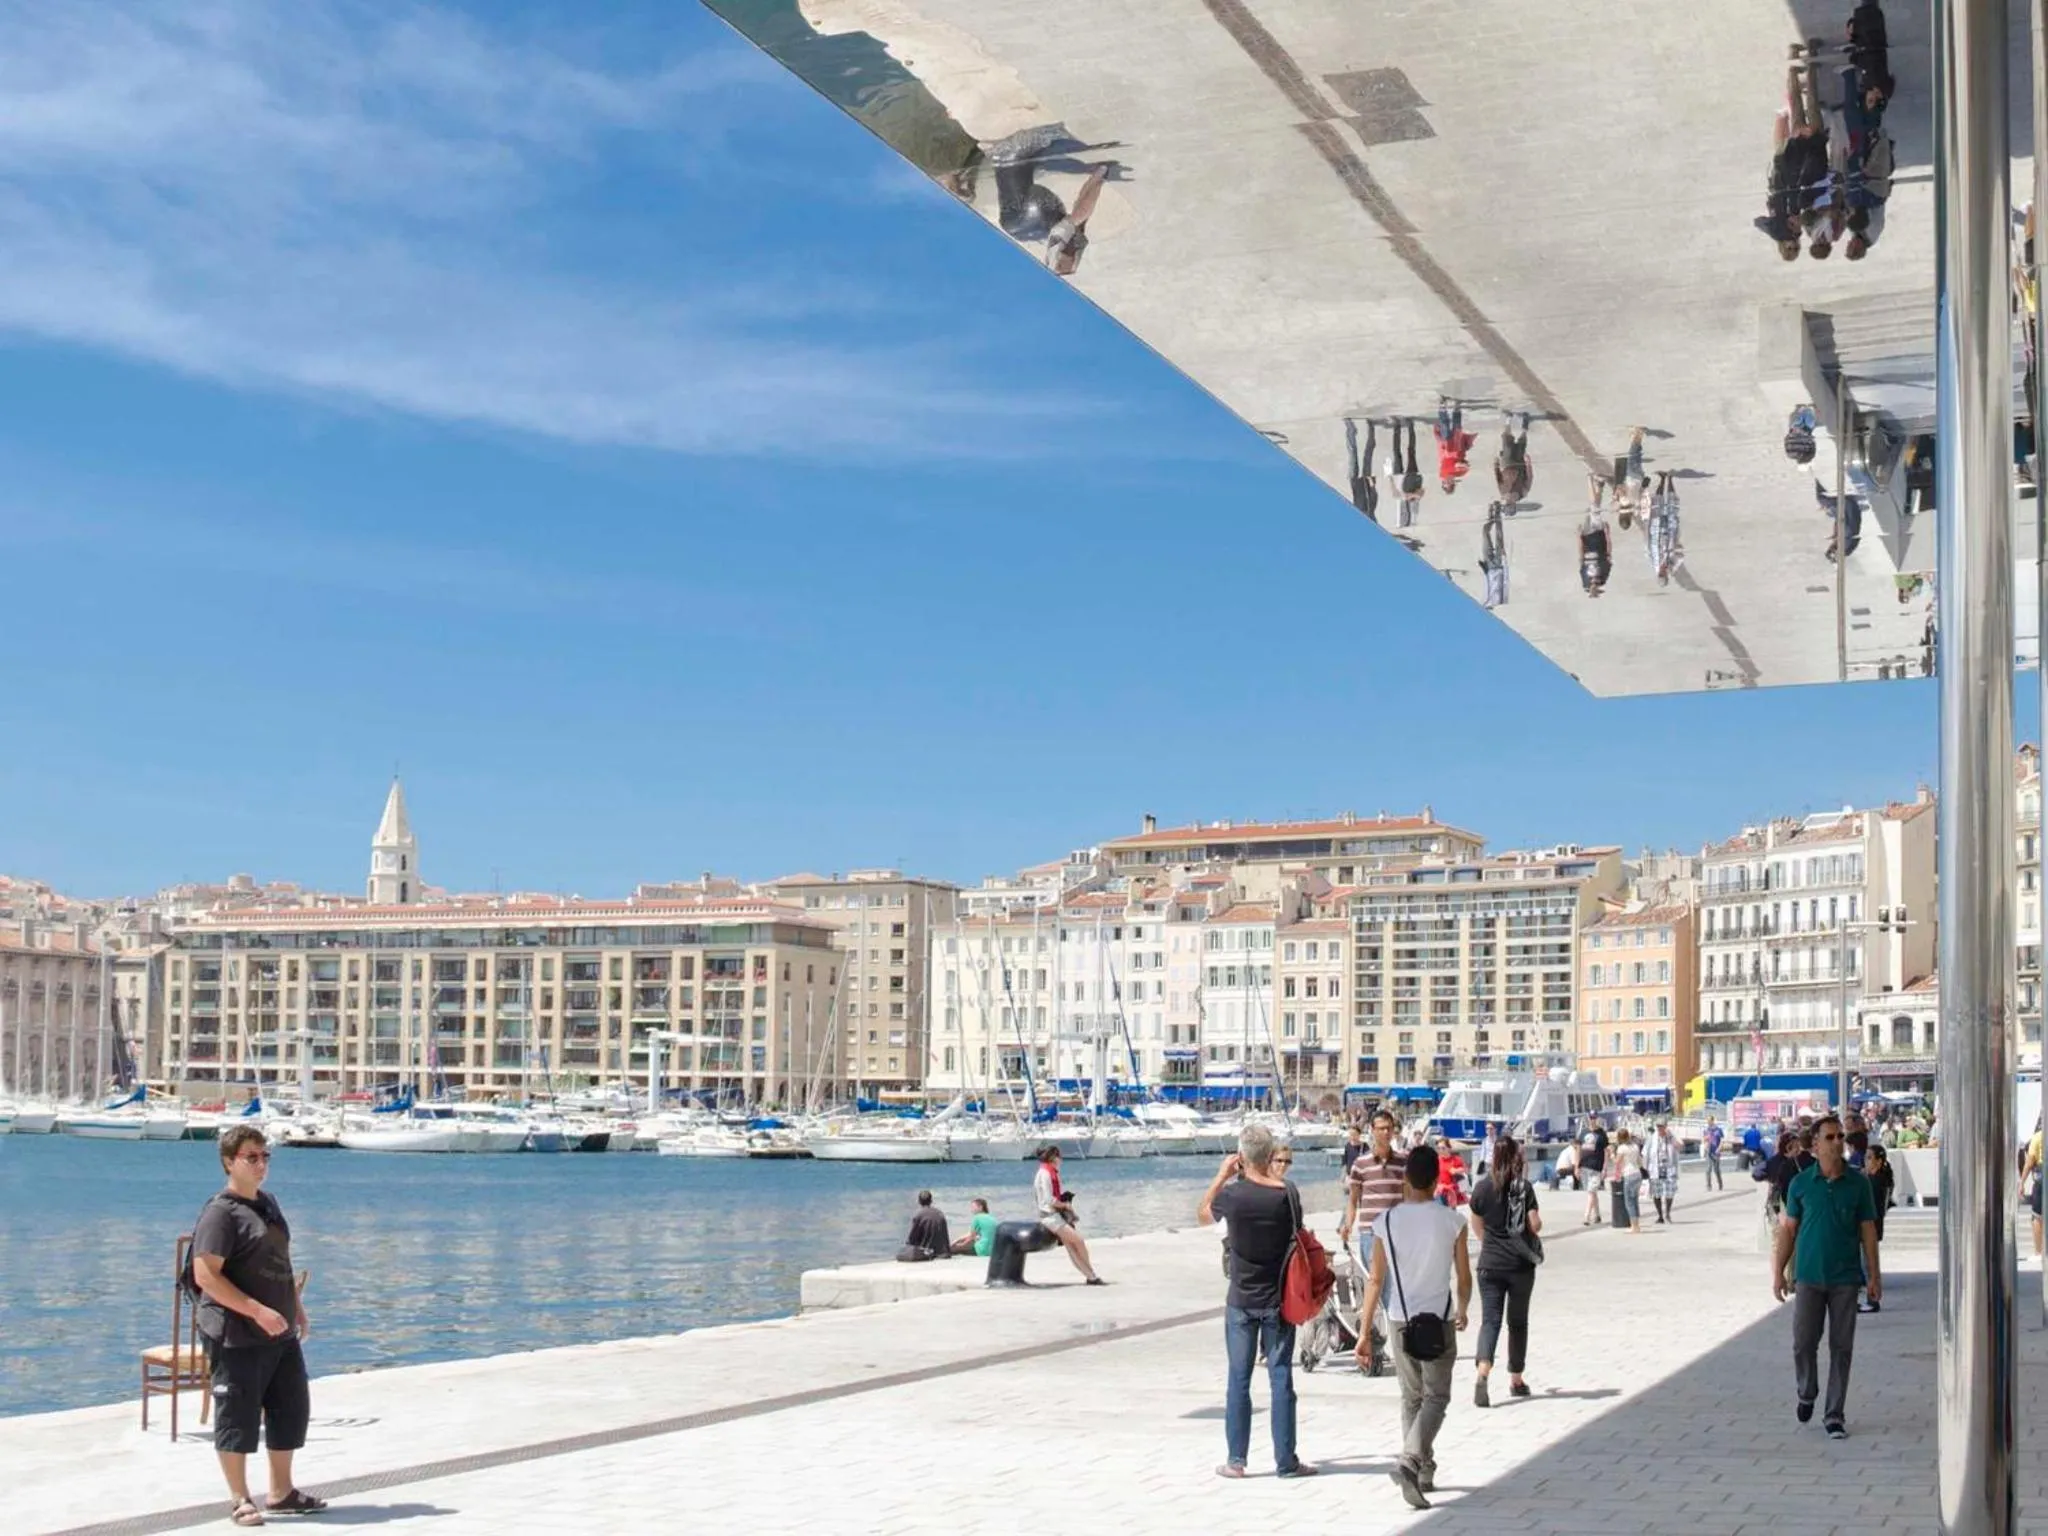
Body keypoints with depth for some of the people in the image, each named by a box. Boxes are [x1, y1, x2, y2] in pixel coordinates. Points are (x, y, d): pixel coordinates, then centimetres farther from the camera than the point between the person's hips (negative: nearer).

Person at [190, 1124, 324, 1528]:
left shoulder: (268, 1202, 13)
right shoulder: (221, 1212, -13)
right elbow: (205, 1274, -20)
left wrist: (297, 1308, 18)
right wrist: (258, 1311, -23)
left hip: (281, 1334, 9)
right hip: (238, 1338, -9)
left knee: (292, 1411, 14)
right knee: (237, 1418, 1)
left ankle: (282, 1492, 26)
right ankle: (241, 1501, 11)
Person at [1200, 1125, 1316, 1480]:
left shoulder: (1232, 1194, -13)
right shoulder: (1287, 1193, -10)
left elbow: (1203, 1215, 9)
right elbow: (1298, 1239, 5)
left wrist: (1221, 1175, 14)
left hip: (1241, 1301, -1)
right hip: (1279, 1300, 1)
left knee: (1239, 1380, 7)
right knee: (1281, 1378, 5)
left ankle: (1235, 1459, 9)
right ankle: (1286, 1461, 8)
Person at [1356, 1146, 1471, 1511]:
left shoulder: (1386, 1222, -6)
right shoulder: (1452, 1222, -8)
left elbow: (1375, 1281, -4)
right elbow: (1464, 1279, -1)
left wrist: (1364, 1333, 0)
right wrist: (1462, 1312, 16)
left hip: (1399, 1320, 2)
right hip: (1437, 1320, -2)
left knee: (1411, 1398, 17)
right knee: (1436, 1397, 3)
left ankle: (1423, 1470, 25)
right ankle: (1409, 1462, -19)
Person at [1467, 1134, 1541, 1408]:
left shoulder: (1482, 1187, 0)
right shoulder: (1524, 1187, -8)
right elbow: (1535, 1226, -11)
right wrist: (1537, 1224, 13)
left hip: (1490, 1264, 1)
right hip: (1520, 1264, -1)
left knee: (1490, 1319, -2)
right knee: (1518, 1321, 14)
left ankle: (1482, 1373, -25)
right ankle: (1516, 1380, 22)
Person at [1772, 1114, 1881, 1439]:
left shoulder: (1858, 1183, 0)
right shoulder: (1801, 1183, 0)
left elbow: (1867, 1230, 4)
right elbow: (1788, 1229, 5)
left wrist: (1874, 1275, 1)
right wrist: (1778, 1272, 2)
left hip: (1846, 1278, 0)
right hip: (1809, 1276, 0)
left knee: (1842, 1348, 2)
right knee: (1803, 1343, 1)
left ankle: (1834, 1415, 11)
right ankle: (1806, 1394, 28)